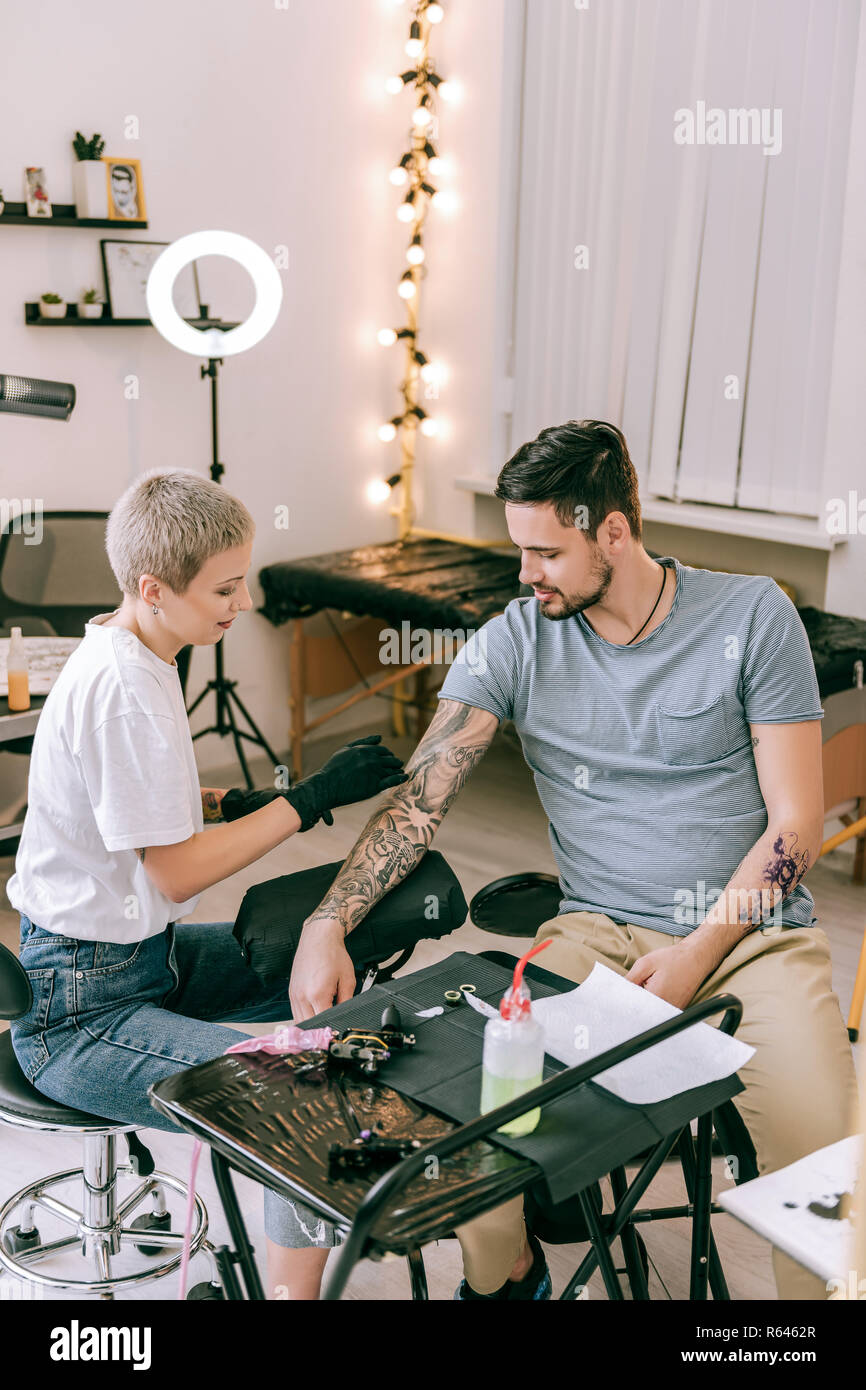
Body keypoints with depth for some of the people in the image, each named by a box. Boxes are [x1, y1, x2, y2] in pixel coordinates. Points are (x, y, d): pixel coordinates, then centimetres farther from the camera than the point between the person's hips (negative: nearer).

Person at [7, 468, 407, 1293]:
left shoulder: (127, 653, 6)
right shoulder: (122, 689, -25)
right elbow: (177, 871, -20)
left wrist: (229, 802, 2)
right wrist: (310, 799, -16)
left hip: (141, 952, 11)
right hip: (81, 1018, -11)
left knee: (331, 970, 18)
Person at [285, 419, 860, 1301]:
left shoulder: (752, 616, -2)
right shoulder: (513, 643, 2)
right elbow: (420, 797, -2)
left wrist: (698, 953, -13)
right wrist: (326, 925, -15)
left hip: (754, 930, -1)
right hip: (600, 929, 1)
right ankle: (504, 1277, 10)